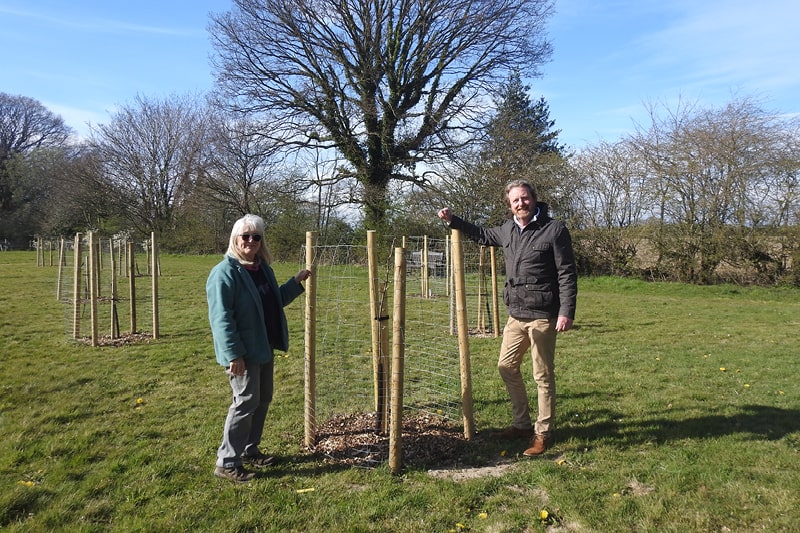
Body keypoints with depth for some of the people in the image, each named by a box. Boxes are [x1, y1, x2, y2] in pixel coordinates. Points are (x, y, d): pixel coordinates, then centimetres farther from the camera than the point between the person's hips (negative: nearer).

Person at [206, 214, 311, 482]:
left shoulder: (263, 268, 9)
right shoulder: (225, 272, -17)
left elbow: (276, 300, 21)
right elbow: (221, 317, -21)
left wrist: (296, 282, 10)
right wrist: (233, 354, -24)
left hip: (263, 348, 9)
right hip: (242, 352, -9)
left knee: (263, 400, 16)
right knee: (246, 402, -4)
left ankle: (249, 450, 33)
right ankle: (227, 462, 10)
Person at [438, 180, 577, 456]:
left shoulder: (554, 229, -10)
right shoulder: (508, 229, 9)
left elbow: (567, 275, -11)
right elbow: (483, 235, 30)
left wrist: (566, 312, -18)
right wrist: (452, 220, 25)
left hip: (542, 316, -7)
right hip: (516, 315, 7)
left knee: (543, 376, 2)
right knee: (507, 366, 14)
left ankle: (543, 433, 17)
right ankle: (522, 424, 30)